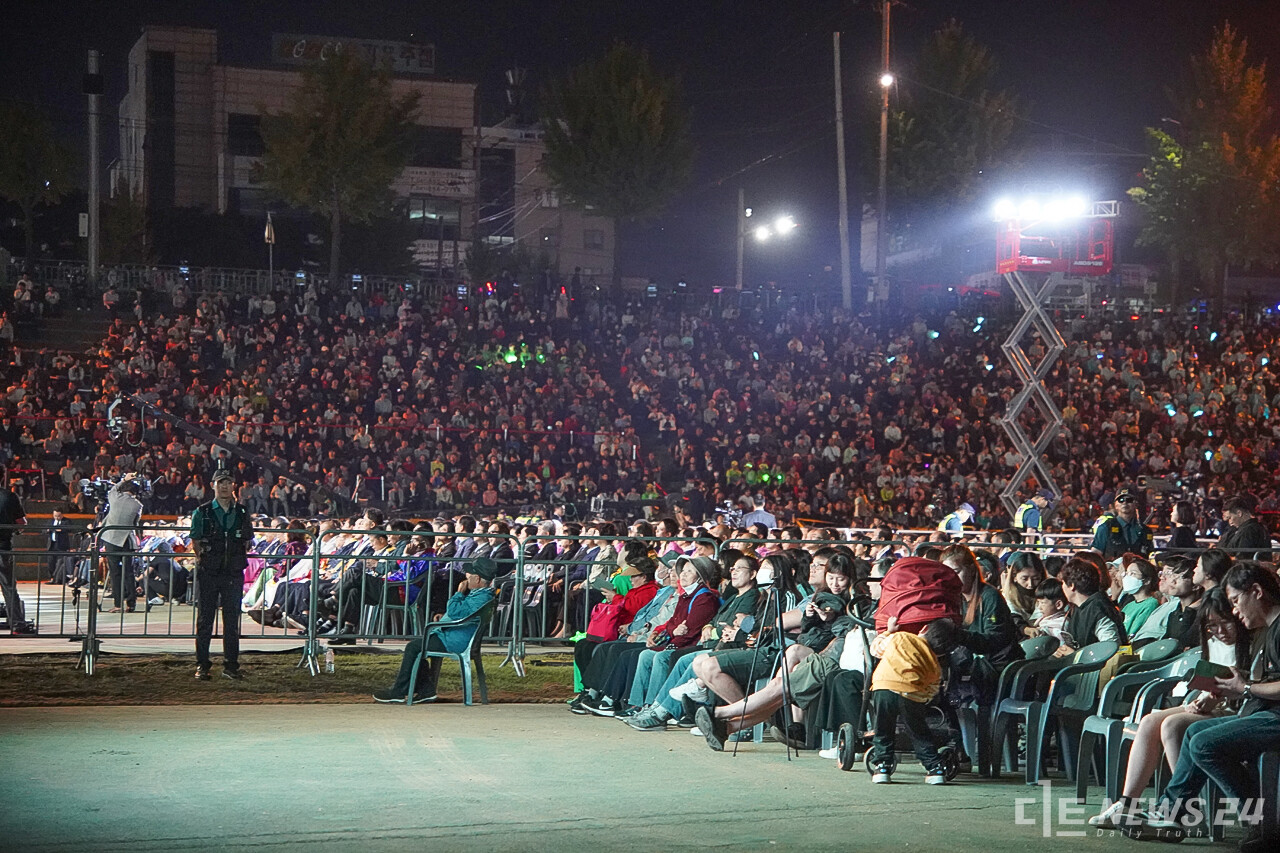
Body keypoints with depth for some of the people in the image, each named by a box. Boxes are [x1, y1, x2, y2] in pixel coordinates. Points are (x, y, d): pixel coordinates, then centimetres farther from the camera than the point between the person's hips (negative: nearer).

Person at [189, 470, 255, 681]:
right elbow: (195, 541, 6)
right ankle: (202, 665, 8)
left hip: (234, 574, 2)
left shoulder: (242, 512, 8)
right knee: (205, 619, 2)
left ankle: (231, 664, 12)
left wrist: (238, 558, 4)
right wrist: (204, 559, -3)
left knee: (232, 620, 5)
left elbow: (248, 541, 15)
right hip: (208, 574, -2)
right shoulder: (202, 512, 2)